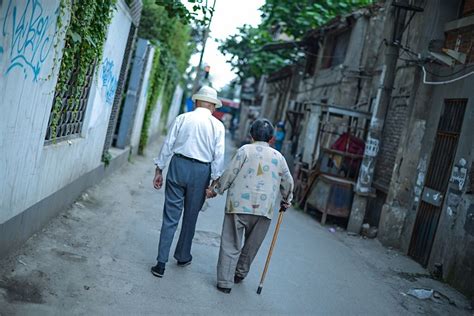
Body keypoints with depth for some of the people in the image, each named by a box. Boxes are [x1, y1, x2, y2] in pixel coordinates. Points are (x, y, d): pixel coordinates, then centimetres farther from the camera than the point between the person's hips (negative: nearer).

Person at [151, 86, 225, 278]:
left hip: (178, 165, 1)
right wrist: (215, 182, 1)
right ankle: (183, 257, 33)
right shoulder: (218, 126, -1)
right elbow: (218, 156, -5)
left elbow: (168, 145, 1)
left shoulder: (182, 118, 2)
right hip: (201, 171, 0)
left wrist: (159, 170, 7)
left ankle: (161, 263, 2)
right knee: (190, 217, 16)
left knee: (170, 217, 3)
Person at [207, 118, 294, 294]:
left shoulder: (245, 150, 1)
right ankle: (240, 274, 33)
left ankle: (225, 282, 3)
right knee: (252, 246, 20)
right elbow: (288, 182, 18)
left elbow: (229, 174, -3)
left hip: (239, 205, -2)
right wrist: (286, 201, 35)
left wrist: (215, 190, 9)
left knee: (231, 245, 4)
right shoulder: (278, 157, 10)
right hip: (264, 209, 3)